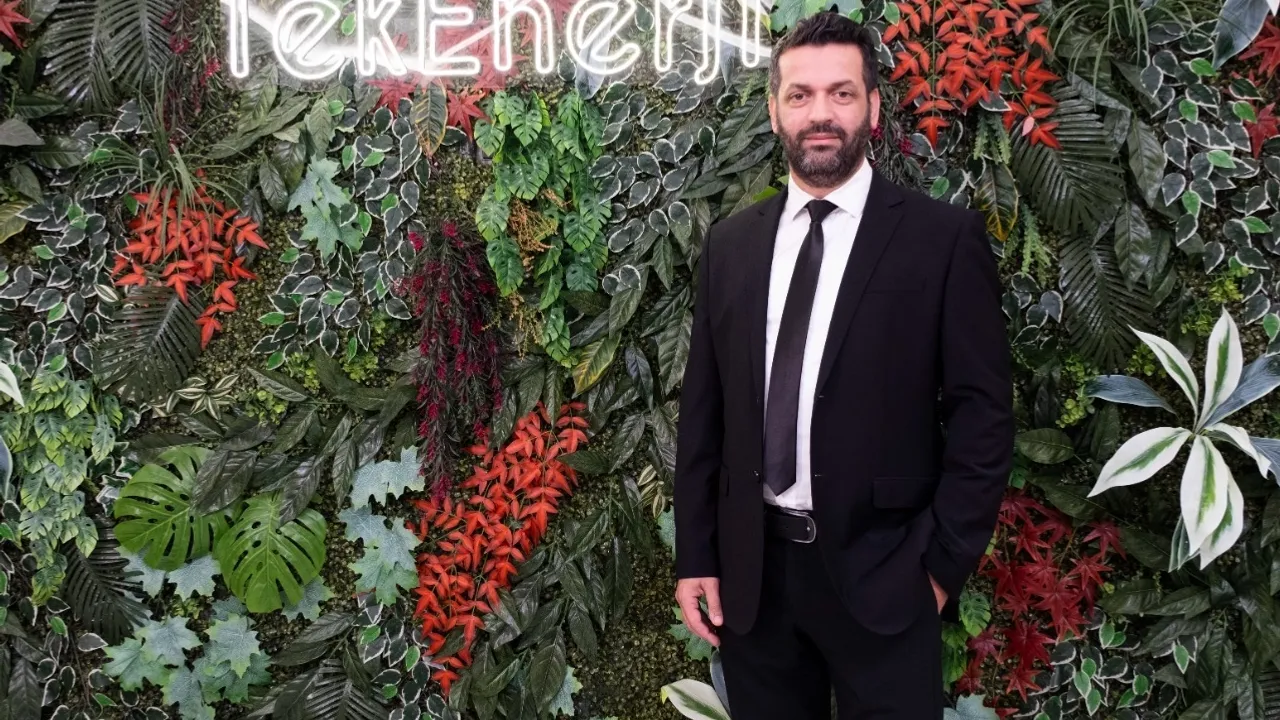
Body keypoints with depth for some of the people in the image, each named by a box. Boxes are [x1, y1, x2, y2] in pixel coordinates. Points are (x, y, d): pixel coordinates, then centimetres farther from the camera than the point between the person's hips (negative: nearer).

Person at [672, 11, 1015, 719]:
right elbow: (702, 410, 7)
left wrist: (943, 564, -8)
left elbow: (982, 414, -5)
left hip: (880, 574, -3)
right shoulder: (730, 243, 6)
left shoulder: (944, 237, -5)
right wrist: (695, 556, 5)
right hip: (750, 571, 4)